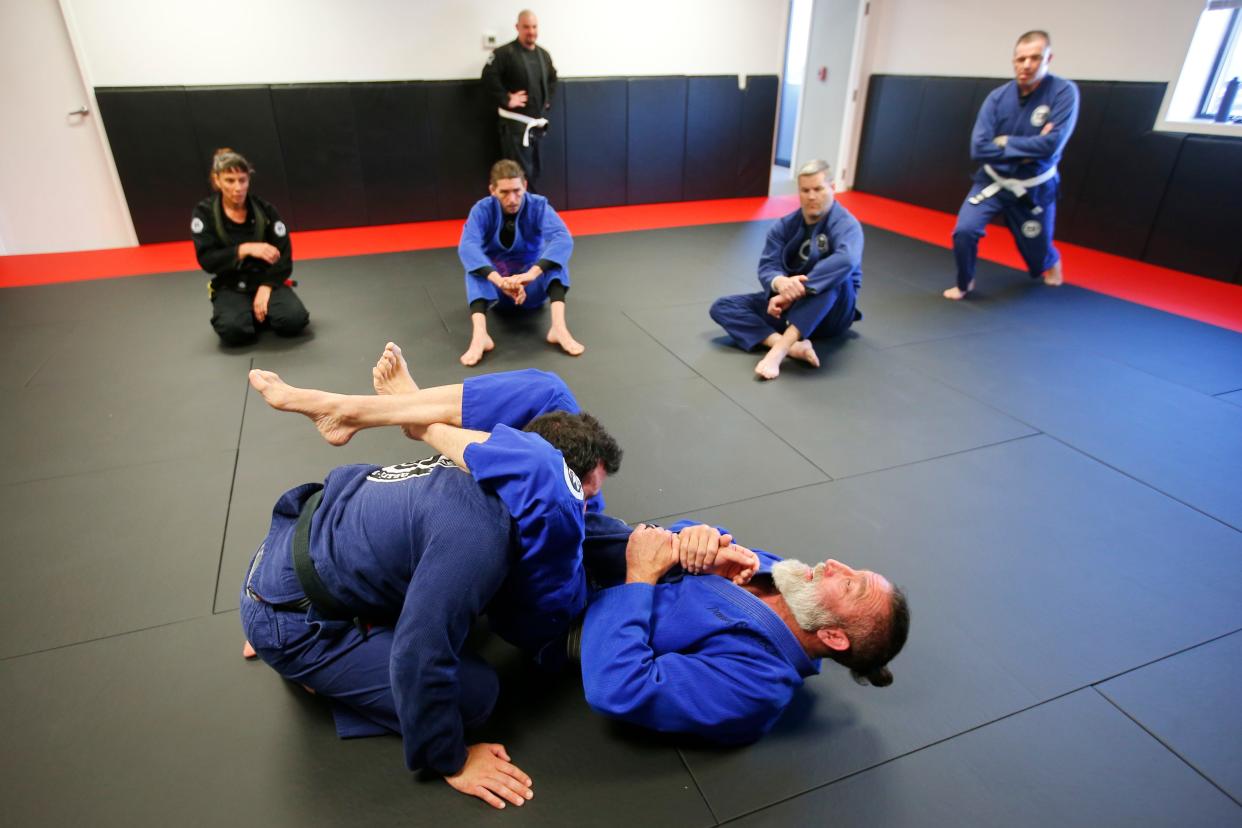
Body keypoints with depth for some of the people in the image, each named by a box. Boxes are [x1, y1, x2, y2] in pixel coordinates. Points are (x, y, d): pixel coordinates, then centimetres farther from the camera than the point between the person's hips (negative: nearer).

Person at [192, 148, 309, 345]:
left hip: (266, 281, 1)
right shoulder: (204, 212, -5)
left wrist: (266, 286, -19)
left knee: (294, 319, -29)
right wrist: (245, 249, -27)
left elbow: (284, 256, -7)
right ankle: (256, 314, 4)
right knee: (233, 330, -32)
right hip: (230, 288, -1)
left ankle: (261, 311, 6)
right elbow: (207, 260, -13)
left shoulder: (264, 209, -5)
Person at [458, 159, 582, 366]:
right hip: (495, 286, 0)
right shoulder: (482, 210, -15)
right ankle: (479, 335, -50)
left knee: (555, 257, -27)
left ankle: (558, 327, -43)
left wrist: (531, 273, -50)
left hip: (532, 286, 0)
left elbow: (563, 240, -34)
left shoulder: (538, 206, -16)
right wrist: (500, 280, -52)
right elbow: (467, 247, -34)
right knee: (475, 267, -30)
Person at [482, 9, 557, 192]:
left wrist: (548, 100, 15)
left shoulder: (543, 54, 12)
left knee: (534, 170, 15)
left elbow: (552, 79, 28)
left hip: (537, 122, 7)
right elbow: (489, 78, -20)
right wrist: (506, 100, -19)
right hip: (515, 123, -7)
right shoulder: (504, 53, -11)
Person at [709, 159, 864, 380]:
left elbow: (846, 260, -37)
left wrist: (798, 290, -42)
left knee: (834, 279, -37)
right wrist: (780, 283, -38)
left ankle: (778, 350, -44)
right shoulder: (785, 226, 0)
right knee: (722, 307, -11)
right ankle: (793, 347, -32)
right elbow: (767, 266, -12)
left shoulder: (845, 224, -15)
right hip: (788, 303, 5)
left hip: (830, 312, -5)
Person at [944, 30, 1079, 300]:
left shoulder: (1064, 92, -18)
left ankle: (1052, 260, 56)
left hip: (1034, 189, -1)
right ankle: (965, 284, 7)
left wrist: (1006, 142, -20)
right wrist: (1026, 150, -22)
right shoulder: (998, 97, -11)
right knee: (964, 231, -22)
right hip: (993, 181, 1)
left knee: (1038, 256, 14)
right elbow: (979, 148, -18)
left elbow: (1051, 144, -28)